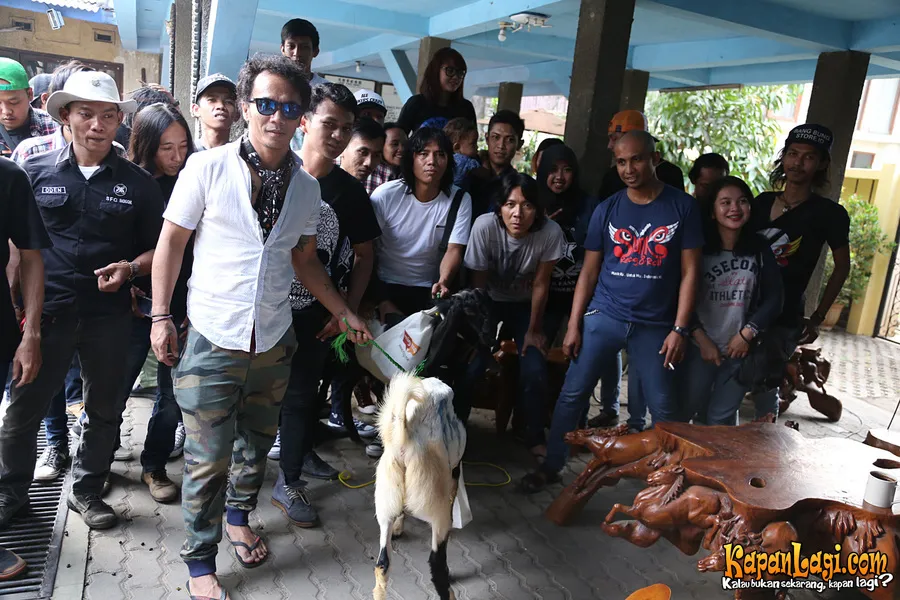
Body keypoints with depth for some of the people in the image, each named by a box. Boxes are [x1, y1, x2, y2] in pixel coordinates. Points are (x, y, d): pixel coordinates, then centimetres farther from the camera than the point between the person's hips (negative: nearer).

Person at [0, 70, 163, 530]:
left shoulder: (138, 183, 2)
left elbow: (156, 248, 6)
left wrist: (130, 268, -13)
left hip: (108, 315, 1)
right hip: (45, 311, 0)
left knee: (103, 411, 12)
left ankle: (86, 491, 32)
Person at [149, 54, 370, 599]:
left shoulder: (307, 187, 4)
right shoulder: (208, 168, -7)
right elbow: (172, 242, -2)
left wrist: (344, 313, 9)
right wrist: (161, 316, -6)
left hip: (274, 341, 4)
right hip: (213, 339, -4)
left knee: (258, 442, 19)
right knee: (208, 457, 2)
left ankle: (239, 517, 45)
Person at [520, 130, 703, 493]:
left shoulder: (682, 207, -1)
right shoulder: (607, 209, 3)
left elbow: (689, 271, -1)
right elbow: (589, 271, 5)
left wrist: (679, 329, -6)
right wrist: (573, 326, 0)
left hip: (655, 324, -1)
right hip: (603, 316, 2)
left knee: (662, 406, 4)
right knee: (573, 392, 1)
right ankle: (551, 466, 15)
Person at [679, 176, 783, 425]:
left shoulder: (760, 249, 2)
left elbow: (773, 298, 1)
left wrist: (747, 333, -8)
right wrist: (702, 339, -11)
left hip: (740, 349, 2)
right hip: (700, 347, -1)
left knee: (721, 420, 7)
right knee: (685, 410, 4)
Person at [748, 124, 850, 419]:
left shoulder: (829, 214, -4)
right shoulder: (762, 202, 8)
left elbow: (842, 267, 5)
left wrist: (817, 318, 3)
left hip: (782, 319, -4)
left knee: (765, 392, -2)